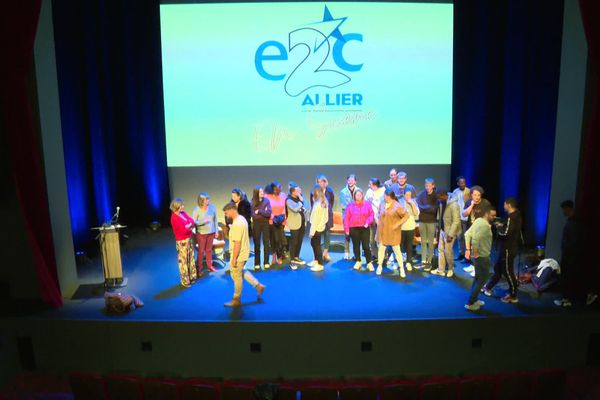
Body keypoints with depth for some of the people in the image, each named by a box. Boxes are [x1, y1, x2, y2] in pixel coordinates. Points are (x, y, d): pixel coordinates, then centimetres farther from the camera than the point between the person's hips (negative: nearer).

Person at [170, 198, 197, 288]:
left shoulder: (183, 213, 3)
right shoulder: (174, 218, -22)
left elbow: (192, 220, 2)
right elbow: (184, 230, -24)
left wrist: (187, 226, -16)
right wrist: (190, 227, -7)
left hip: (189, 239, 8)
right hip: (182, 242, -8)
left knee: (191, 258, 19)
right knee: (183, 261, 3)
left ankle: (191, 277, 34)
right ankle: (185, 281, 14)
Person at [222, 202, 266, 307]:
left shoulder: (237, 224, -26)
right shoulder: (241, 219, 5)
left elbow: (237, 243, -27)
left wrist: (234, 259, -21)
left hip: (239, 255, -10)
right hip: (244, 252, 10)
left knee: (236, 277, 6)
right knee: (241, 272, 25)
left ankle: (236, 299, 21)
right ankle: (258, 286, 28)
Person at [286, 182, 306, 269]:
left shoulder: (299, 197, 5)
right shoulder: (289, 200, -16)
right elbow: (295, 209, -30)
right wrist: (301, 201, -23)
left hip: (302, 222, 7)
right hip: (294, 224, -7)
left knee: (300, 241, 15)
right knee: (294, 242, 0)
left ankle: (296, 257, 29)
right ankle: (292, 261, 8)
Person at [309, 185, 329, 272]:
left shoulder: (317, 204, -22)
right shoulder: (324, 201, 4)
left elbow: (315, 219, -19)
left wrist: (312, 231, -15)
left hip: (317, 227, -9)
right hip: (321, 226, 9)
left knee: (317, 245, 3)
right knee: (313, 243, 20)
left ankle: (320, 265, 13)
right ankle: (316, 260, 33)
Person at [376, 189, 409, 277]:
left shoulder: (397, 206, -13)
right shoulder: (382, 205, 4)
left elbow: (406, 215, -14)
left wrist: (397, 224, -17)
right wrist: (379, 223, 7)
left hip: (393, 232, -5)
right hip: (382, 231, 5)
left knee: (397, 250, 0)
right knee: (381, 248, 11)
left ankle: (401, 268, 11)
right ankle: (379, 266, 24)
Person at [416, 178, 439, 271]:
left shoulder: (436, 195, -8)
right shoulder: (421, 194, 0)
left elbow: (435, 209, -14)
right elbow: (418, 206, -4)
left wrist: (424, 208, -12)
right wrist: (429, 208, -15)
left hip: (431, 221, -3)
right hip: (422, 220, 3)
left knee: (430, 242, 6)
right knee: (423, 242, 10)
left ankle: (429, 261, 14)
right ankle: (423, 261, 17)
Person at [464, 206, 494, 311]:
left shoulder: (478, 221, 6)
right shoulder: (485, 225, -21)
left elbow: (467, 234, 5)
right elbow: (476, 239, -33)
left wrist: (468, 249, 5)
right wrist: (475, 253, -23)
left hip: (477, 256, 9)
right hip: (482, 256, -9)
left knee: (478, 278, 22)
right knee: (481, 280, 4)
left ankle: (474, 300, 34)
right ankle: (470, 303, 9)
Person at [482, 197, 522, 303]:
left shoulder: (512, 218, -23)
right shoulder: (515, 216, 8)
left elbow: (506, 232, -30)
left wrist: (499, 228, -13)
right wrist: (502, 226, 5)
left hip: (508, 249, -10)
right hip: (508, 247, 10)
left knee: (508, 271, 2)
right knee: (498, 268, 19)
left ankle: (513, 296, 14)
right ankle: (488, 287, 31)